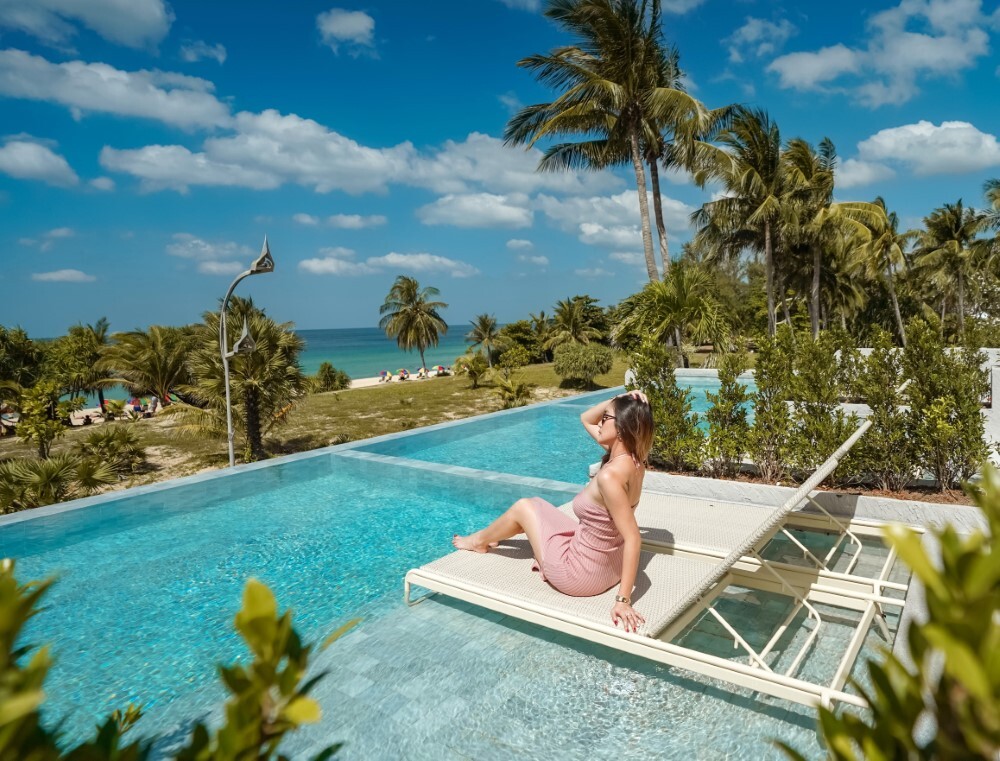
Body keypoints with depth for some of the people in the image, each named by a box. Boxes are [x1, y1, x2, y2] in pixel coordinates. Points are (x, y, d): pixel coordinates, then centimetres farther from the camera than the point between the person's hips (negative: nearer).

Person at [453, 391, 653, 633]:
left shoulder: (610, 475, -32)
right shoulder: (630, 458, -6)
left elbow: (633, 538, -32)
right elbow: (586, 419, 6)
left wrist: (623, 599, -30)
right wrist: (617, 401, -9)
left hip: (582, 574, -8)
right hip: (612, 564, 8)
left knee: (523, 507, 11)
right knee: (536, 504, 23)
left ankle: (479, 541, 42)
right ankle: (490, 536, 51)